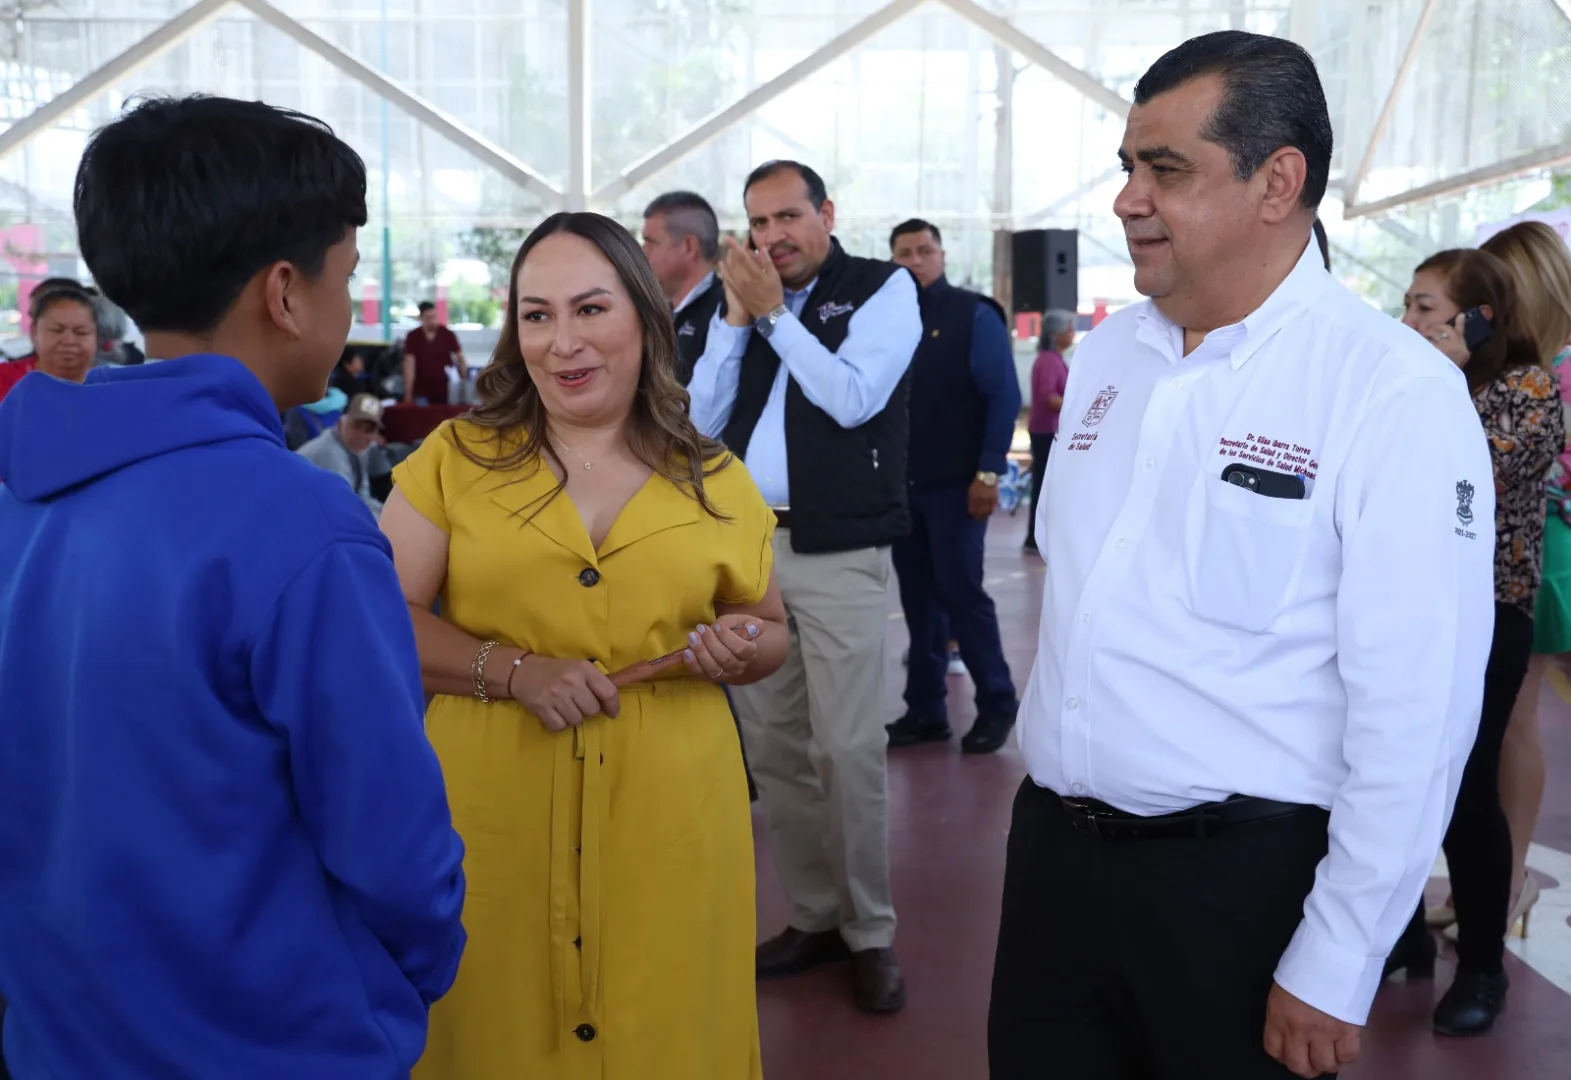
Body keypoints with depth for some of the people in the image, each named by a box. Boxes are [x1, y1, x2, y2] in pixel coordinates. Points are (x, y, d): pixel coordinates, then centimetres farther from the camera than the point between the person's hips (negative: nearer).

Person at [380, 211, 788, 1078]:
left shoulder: (715, 482, 5)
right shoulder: (457, 457, -1)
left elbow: (772, 633, 15)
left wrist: (739, 650, -7)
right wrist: (515, 670, -16)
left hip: (666, 811, 1)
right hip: (495, 809, -1)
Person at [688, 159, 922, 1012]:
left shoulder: (883, 288, 0)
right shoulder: (746, 295, 13)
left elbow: (852, 398, -14)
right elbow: (703, 420, 7)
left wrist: (773, 312, -9)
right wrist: (737, 314, -1)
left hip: (838, 550, -5)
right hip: (749, 541, 5)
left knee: (849, 748, -4)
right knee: (770, 743, 9)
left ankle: (870, 931, 10)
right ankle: (812, 915, 22)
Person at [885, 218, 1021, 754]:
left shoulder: (974, 315, -3)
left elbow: (1003, 397, -8)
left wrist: (988, 473, -15)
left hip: (954, 484, -5)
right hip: (901, 484, 5)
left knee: (961, 592, -3)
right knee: (918, 598, 9)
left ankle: (997, 704, 11)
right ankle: (925, 709, 17)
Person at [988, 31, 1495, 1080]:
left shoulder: (1395, 392, -15)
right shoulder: (1105, 354, 6)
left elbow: (1414, 712, -16)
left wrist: (1334, 973, -14)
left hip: (1239, 879, -5)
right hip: (1052, 848, 6)